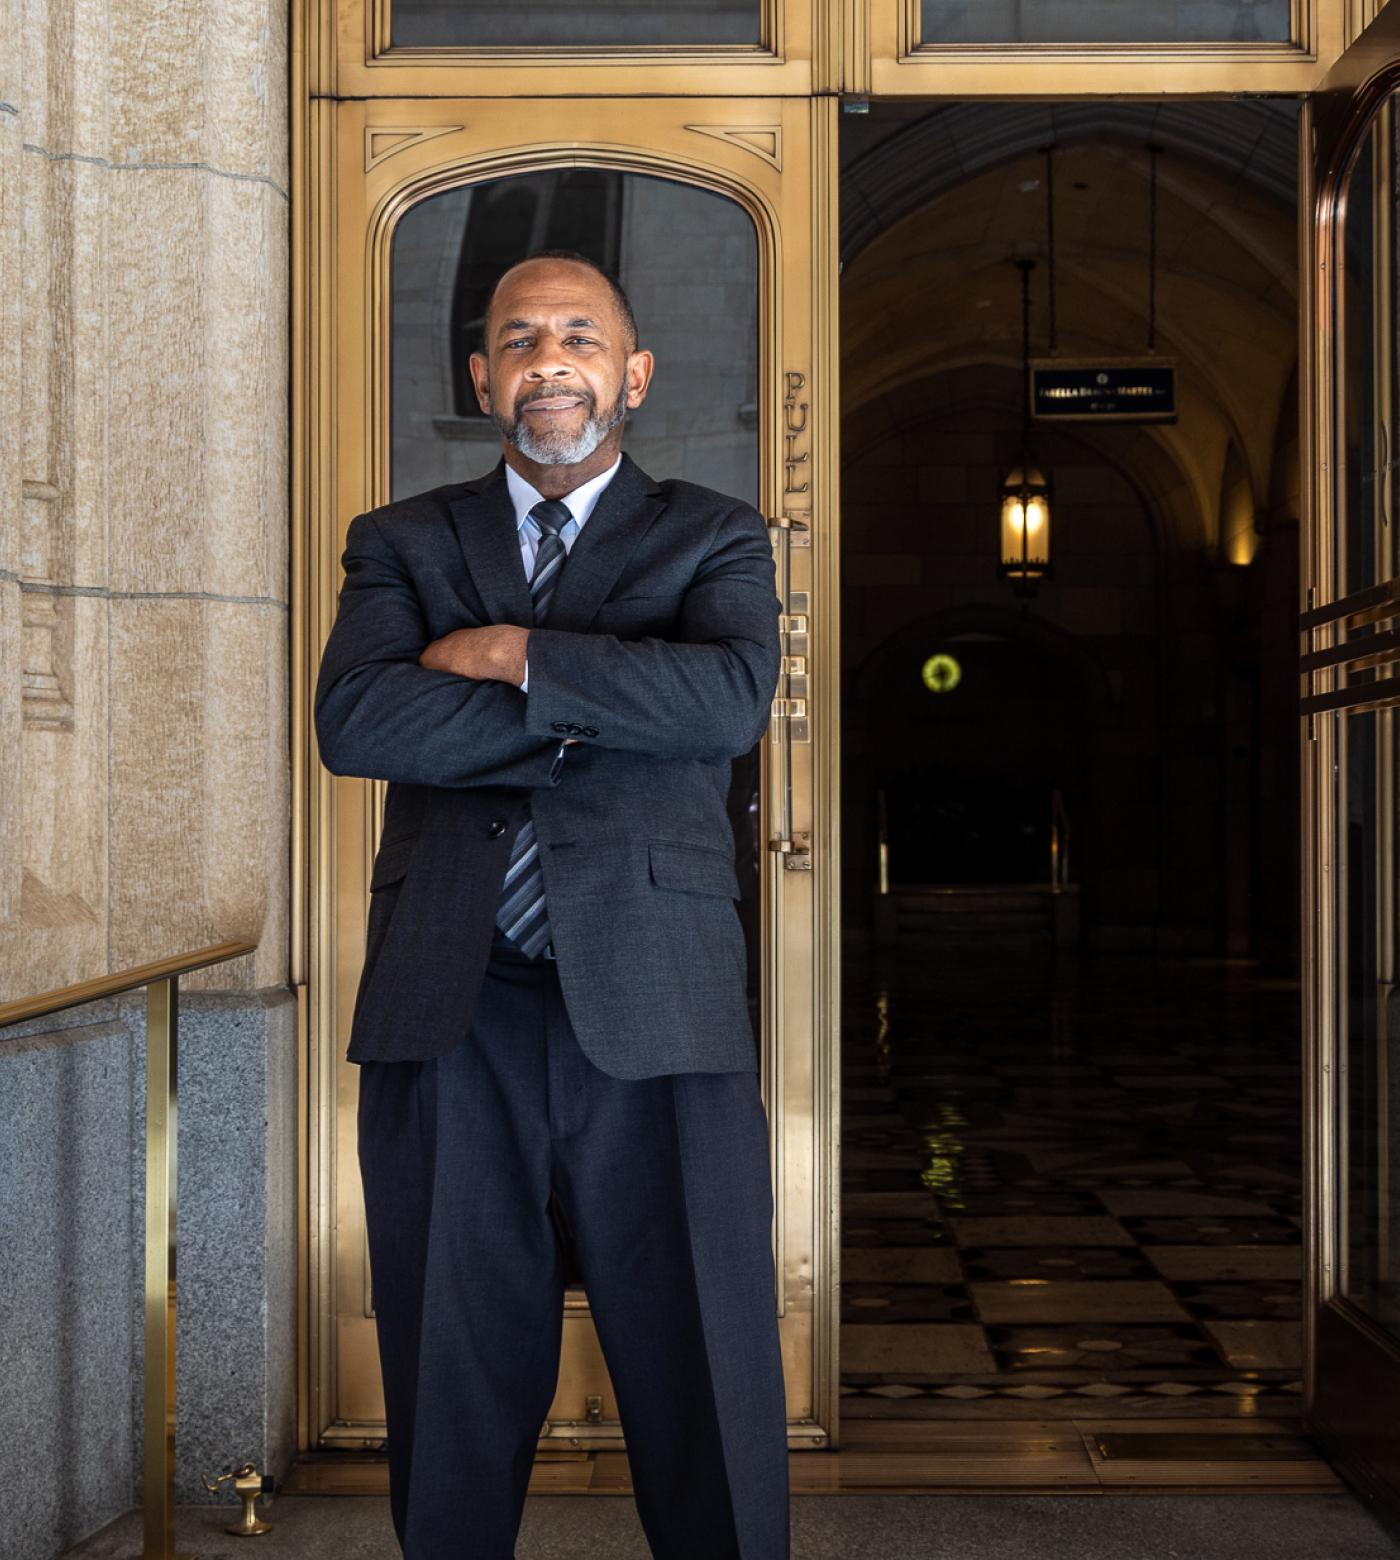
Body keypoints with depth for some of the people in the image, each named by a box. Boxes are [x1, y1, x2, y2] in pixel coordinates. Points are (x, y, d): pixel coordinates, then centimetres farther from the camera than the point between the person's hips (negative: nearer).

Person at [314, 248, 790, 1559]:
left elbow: (733, 696, -11)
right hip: (450, 1020, 2)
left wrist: (516, 652, -8)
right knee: (452, 1415, 10)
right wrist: (591, 706, -8)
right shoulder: (401, 542, 14)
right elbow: (353, 721, -6)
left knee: (706, 1409, 3)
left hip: (652, 1016, -1)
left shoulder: (714, 539, 11)